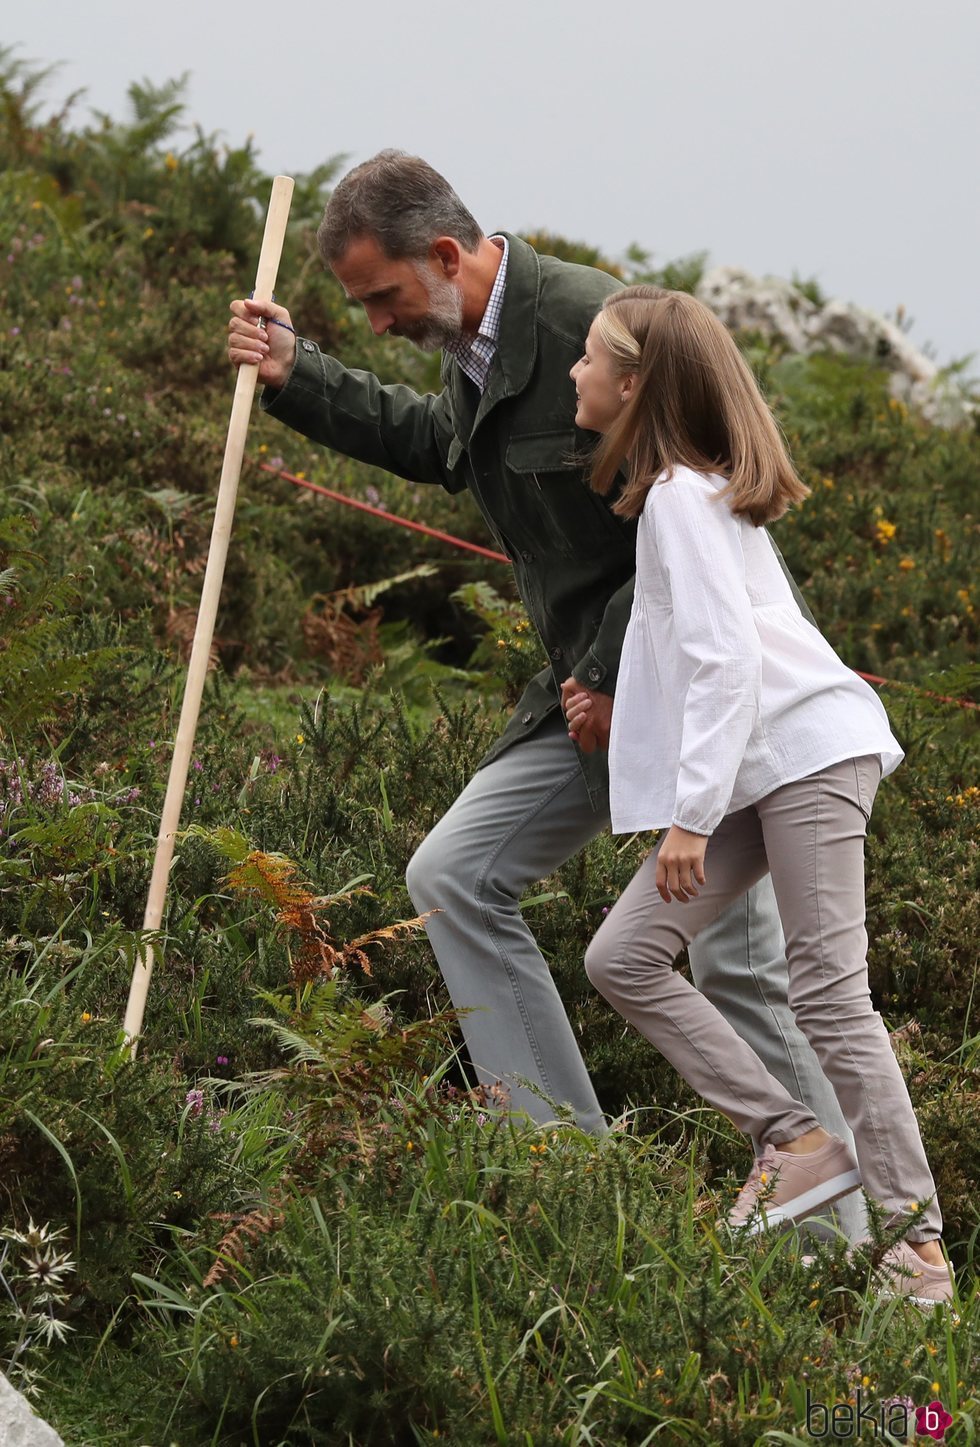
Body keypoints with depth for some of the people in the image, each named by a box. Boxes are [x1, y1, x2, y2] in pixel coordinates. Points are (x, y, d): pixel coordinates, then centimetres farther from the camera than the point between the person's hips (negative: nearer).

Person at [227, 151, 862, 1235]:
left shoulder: (590, 322, -21)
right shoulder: (474, 345, 7)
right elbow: (439, 445, 31)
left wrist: (614, 679, -18)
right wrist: (295, 374, 23)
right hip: (595, 683, 9)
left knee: (735, 965, -5)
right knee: (454, 878, 4)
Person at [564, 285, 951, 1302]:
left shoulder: (679, 495, -11)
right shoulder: (697, 484, 19)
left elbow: (728, 656, -19)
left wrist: (688, 814, -21)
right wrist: (623, 706, 20)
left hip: (809, 751, -10)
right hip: (755, 767, 10)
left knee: (827, 992, -12)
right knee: (623, 958, 2)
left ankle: (917, 1243, -8)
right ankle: (798, 1141, 2)